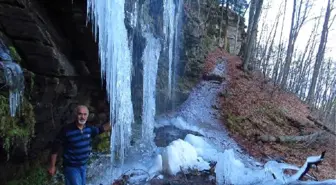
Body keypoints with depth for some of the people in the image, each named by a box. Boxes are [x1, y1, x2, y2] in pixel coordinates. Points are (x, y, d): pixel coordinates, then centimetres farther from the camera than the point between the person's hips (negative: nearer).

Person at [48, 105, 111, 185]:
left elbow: (101, 129, 13)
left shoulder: (89, 129, -5)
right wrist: (52, 166, -9)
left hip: (83, 166, 6)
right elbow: (55, 148, -13)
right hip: (71, 167, -6)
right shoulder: (67, 130, -21)